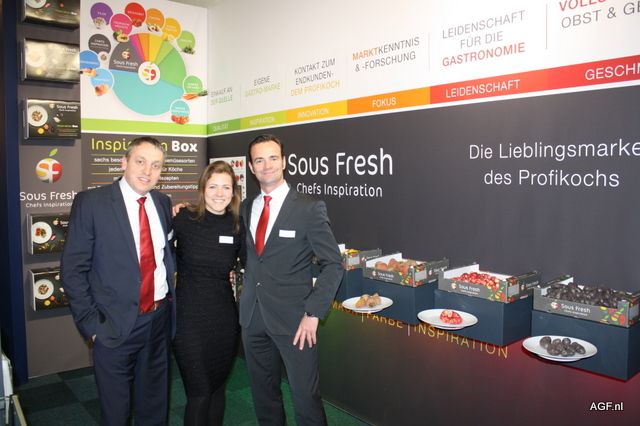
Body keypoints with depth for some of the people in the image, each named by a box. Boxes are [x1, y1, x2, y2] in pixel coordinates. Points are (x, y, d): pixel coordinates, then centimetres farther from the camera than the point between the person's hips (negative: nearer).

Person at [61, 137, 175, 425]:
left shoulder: (163, 203, 3)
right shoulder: (90, 202, -11)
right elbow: (73, 269, -10)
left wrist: (169, 300, 4)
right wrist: (90, 323, -12)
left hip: (160, 318, 4)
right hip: (116, 324, -4)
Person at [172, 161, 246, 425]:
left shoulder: (237, 227, 0)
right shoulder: (184, 219, -8)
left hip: (224, 317, 3)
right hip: (189, 317, -3)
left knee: (217, 388, 17)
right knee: (199, 394, 3)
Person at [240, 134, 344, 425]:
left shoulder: (309, 209, -8)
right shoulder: (245, 208, 8)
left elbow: (333, 265, -9)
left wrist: (314, 313, -13)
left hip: (293, 318, -5)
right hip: (252, 317, 5)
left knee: (305, 396, 4)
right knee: (263, 394, 17)